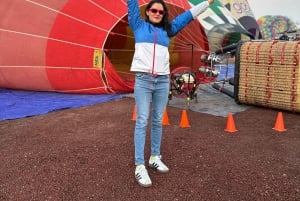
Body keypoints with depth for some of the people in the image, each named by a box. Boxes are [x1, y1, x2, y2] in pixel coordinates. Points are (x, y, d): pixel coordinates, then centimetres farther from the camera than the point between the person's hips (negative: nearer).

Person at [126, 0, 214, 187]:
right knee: (142, 121, -7)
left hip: (163, 81, 3)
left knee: (158, 121, 8)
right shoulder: (139, 25, 11)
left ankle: (155, 157, 22)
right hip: (143, 80, -3)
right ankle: (140, 166, -4)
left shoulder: (168, 29, 17)